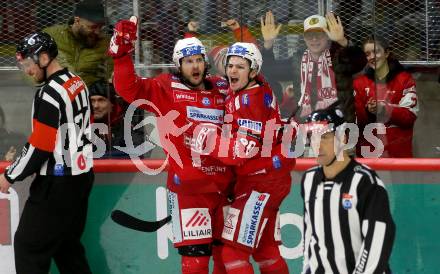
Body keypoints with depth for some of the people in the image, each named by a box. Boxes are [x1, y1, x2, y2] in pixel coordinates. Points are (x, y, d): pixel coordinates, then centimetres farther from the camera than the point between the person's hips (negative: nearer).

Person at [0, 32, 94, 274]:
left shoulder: (50, 93, -20)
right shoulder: (77, 82, 8)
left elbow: (40, 147, -21)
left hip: (57, 184, -9)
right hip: (81, 174, 9)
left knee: (28, 245, -3)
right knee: (68, 243, 17)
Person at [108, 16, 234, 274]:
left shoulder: (222, 89, 9)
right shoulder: (166, 88, -3)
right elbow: (128, 88, -13)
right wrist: (122, 53, -22)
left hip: (223, 183, 5)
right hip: (189, 185, -5)